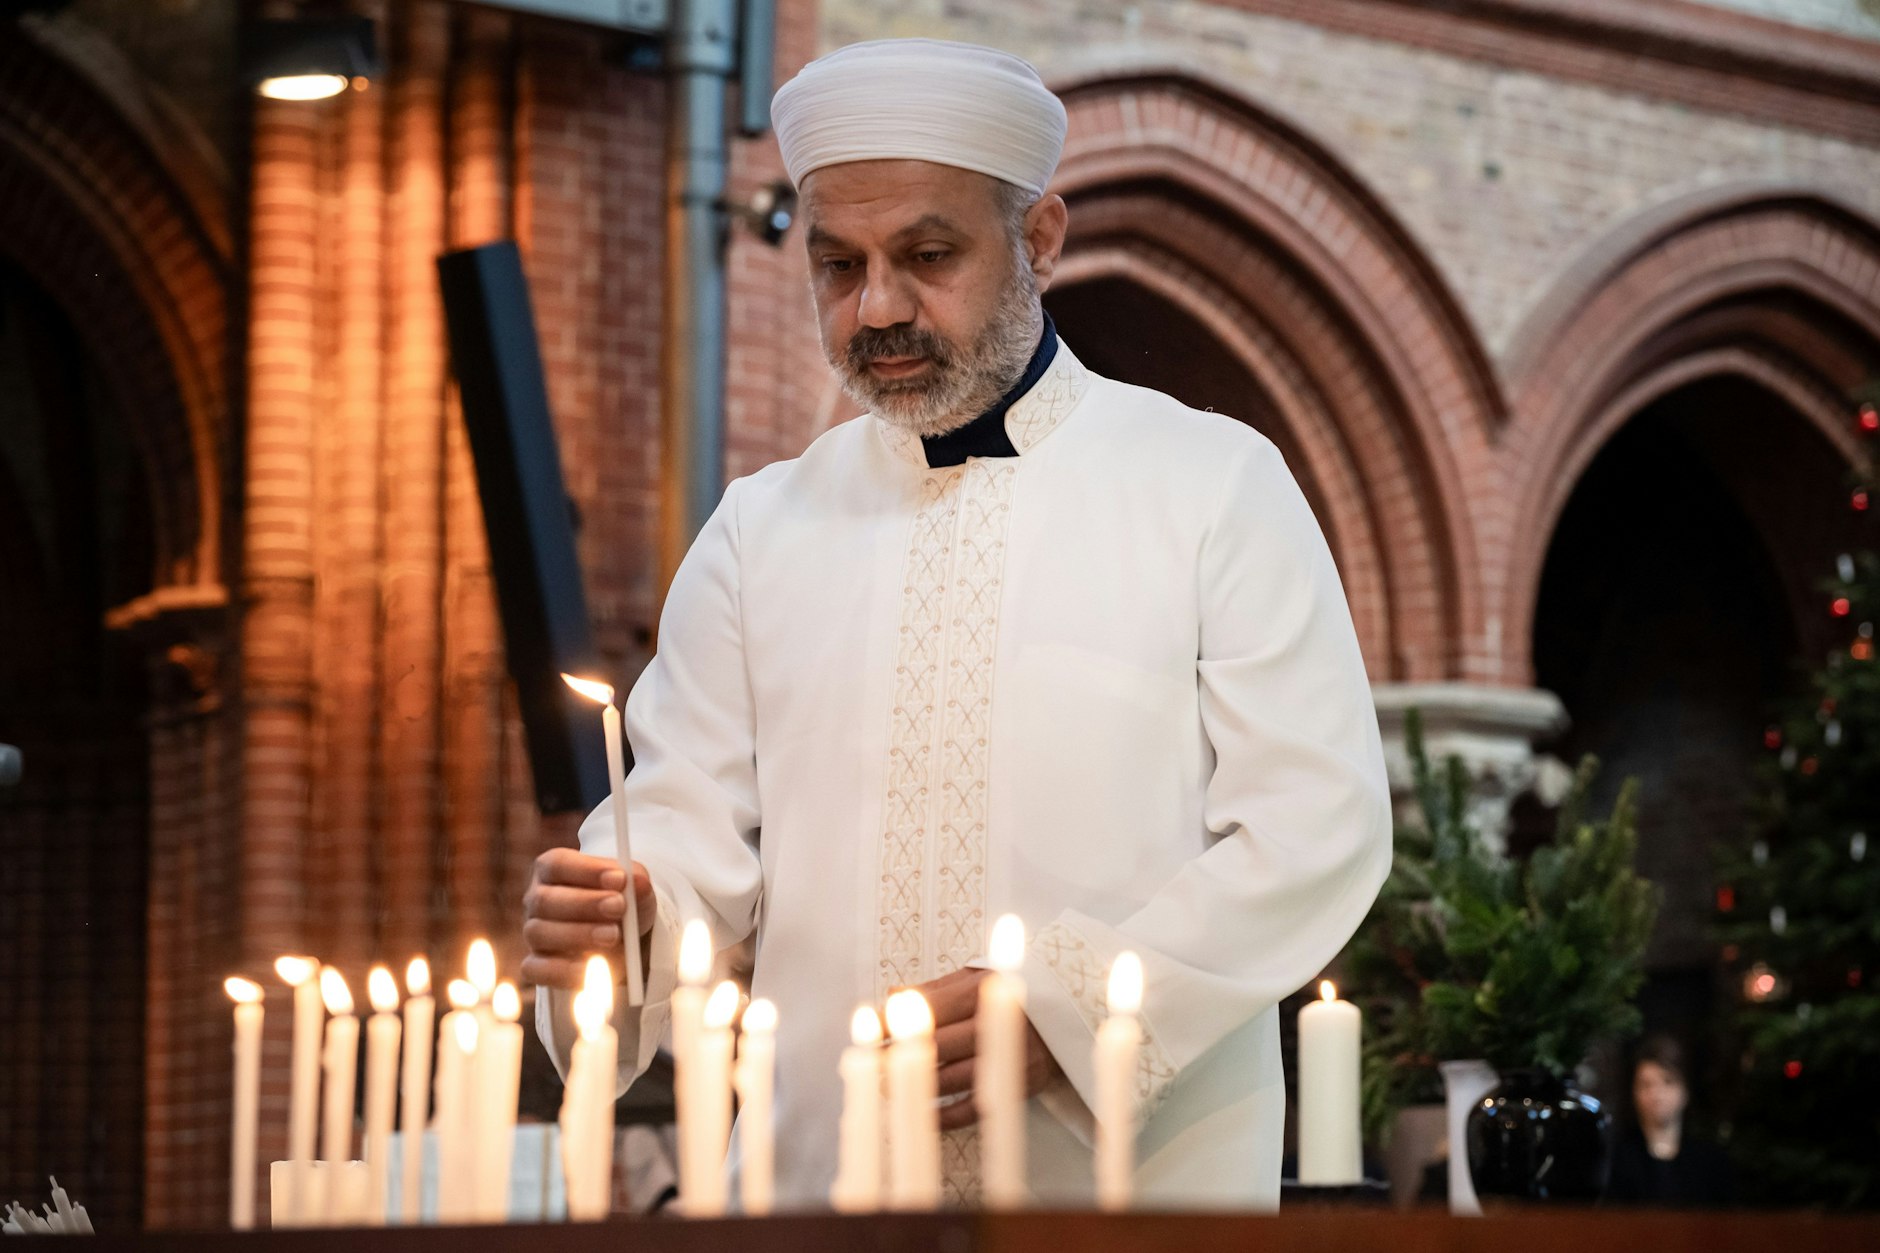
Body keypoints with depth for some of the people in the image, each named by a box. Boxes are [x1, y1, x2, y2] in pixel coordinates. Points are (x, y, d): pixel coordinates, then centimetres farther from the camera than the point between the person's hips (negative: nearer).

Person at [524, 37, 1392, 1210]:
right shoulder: (762, 530, 9)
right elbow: (698, 832, 7)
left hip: (1133, 1177, -3)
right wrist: (622, 918, -17)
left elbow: (1318, 828, -7)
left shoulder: (1217, 486, -1)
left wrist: (1065, 1004, -19)